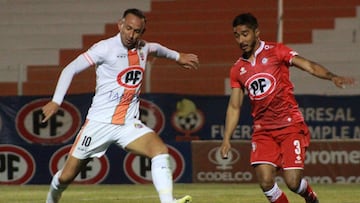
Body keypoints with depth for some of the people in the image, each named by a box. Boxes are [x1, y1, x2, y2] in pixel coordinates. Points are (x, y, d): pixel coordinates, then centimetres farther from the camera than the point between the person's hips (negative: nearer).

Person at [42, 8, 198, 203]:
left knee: (160, 150, -24)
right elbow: (70, 69, -11)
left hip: (129, 124, 4)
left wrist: (177, 56, 45)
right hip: (99, 123, -4)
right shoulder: (105, 48, -12)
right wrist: (56, 101, -18)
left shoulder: (143, 48, 6)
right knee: (66, 176, 3)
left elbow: (156, 48, 33)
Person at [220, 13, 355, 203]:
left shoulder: (276, 51, -1)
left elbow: (309, 66, -11)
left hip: (290, 125, -3)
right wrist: (226, 139, 7)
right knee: (265, 182, -14)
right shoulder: (237, 69, 11)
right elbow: (234, 107, 16)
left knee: (293, 182, -11)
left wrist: (332, 77, -29)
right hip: (262, 130, 3)